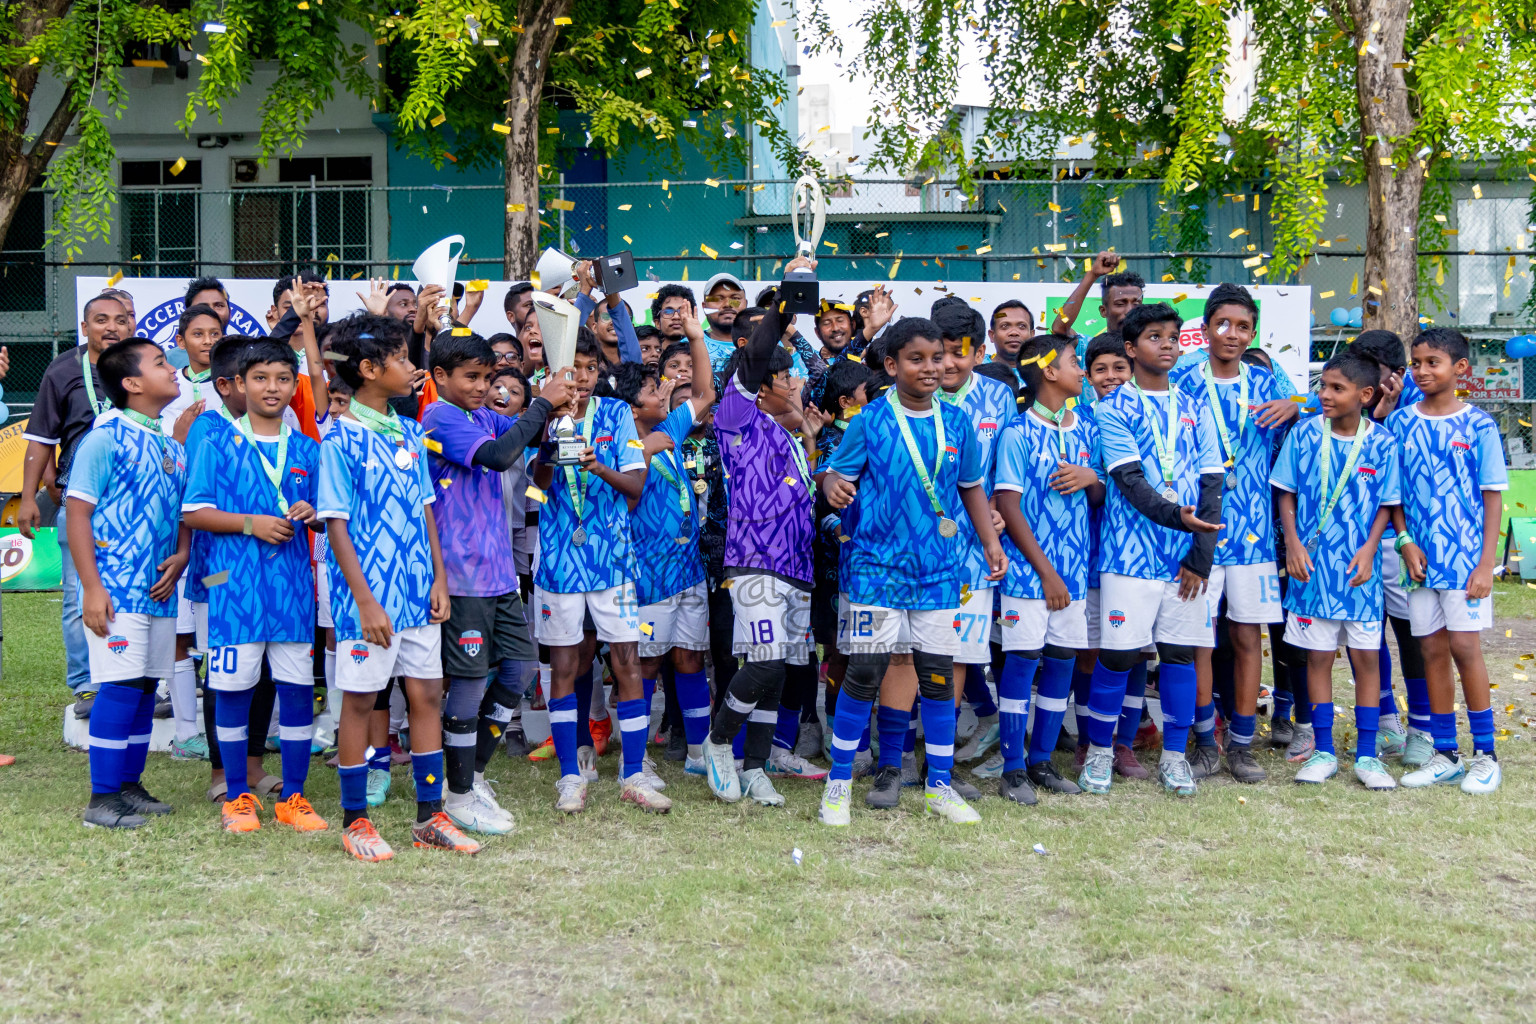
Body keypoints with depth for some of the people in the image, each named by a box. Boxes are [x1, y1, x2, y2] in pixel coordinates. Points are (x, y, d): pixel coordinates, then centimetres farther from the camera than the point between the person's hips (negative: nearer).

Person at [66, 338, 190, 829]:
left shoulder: (172, 446, 14)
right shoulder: (107, 437, -8)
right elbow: (77, 513, -10)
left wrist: (181, 556, 0)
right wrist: (91, 588, -15)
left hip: (160, 590, 7)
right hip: (117, 591, -7)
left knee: (146, 687, 11)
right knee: (120, 688, -7)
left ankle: (130, 785, 22)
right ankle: (102, 798, 1)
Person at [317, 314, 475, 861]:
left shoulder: (409, 433, 9)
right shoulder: (341, 439, -10)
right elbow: (336, 524, -12)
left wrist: (439, 579, 7)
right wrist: (365, 600, -16)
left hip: (416, 591, 7)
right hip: (370, 596, -6)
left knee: (427, 694, 9)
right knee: (359, 700, 4)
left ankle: (430, 815, 19)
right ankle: (354, 820, 16)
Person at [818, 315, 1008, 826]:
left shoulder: (957, 422, 6)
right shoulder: (871, 420, -3)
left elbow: (972, 486, 16)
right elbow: (835, 472, -2)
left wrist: (991, 542, 8)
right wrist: (834, 486, -25)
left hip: (938, 569, 3)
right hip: (878, 567, -3)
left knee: (939, 676, 6)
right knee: (864, 673, -4)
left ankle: (939, 787, 19)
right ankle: (838, 784, 11)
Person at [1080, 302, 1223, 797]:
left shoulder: (1193, 411, 13)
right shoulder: (1113, 408, 1)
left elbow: (1212, 483, 8)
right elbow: (1128, 478, -9)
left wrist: (1201, 555, -2)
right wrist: (1174, 515, -23)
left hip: (1187, 555, 4)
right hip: (1130, 551, -4)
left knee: (1180, 651, 6)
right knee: (1118, 653, -3)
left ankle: (1175, 755, 18)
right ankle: (1099, 750, 14)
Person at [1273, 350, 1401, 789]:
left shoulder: (1381, 443, -2)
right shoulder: (1305, 434, -1)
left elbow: (1385, 505, 2)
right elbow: (1287, 495, 4)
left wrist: (1369, 548, -11)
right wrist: (1292, 543, -8)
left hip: (1358, 567, 0)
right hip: (1312, 565, 0)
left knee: (1366, 656, 3)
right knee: (1318, 655, 6)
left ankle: (1367, 754, 13)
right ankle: (1324, 752, 16)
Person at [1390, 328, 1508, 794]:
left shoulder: (1478, 425, -3)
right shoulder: (1401, 422, 5)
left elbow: (1492, 496, -3)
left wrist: (1486, 563, -9)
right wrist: (1405, 541, -6)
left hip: (1466, 557, -3)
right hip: (1420, 558, 3)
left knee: (1464, 646, -6)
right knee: (1432, 650, 6)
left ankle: (1485, 755, 7)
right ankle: (1445, 756, 16)